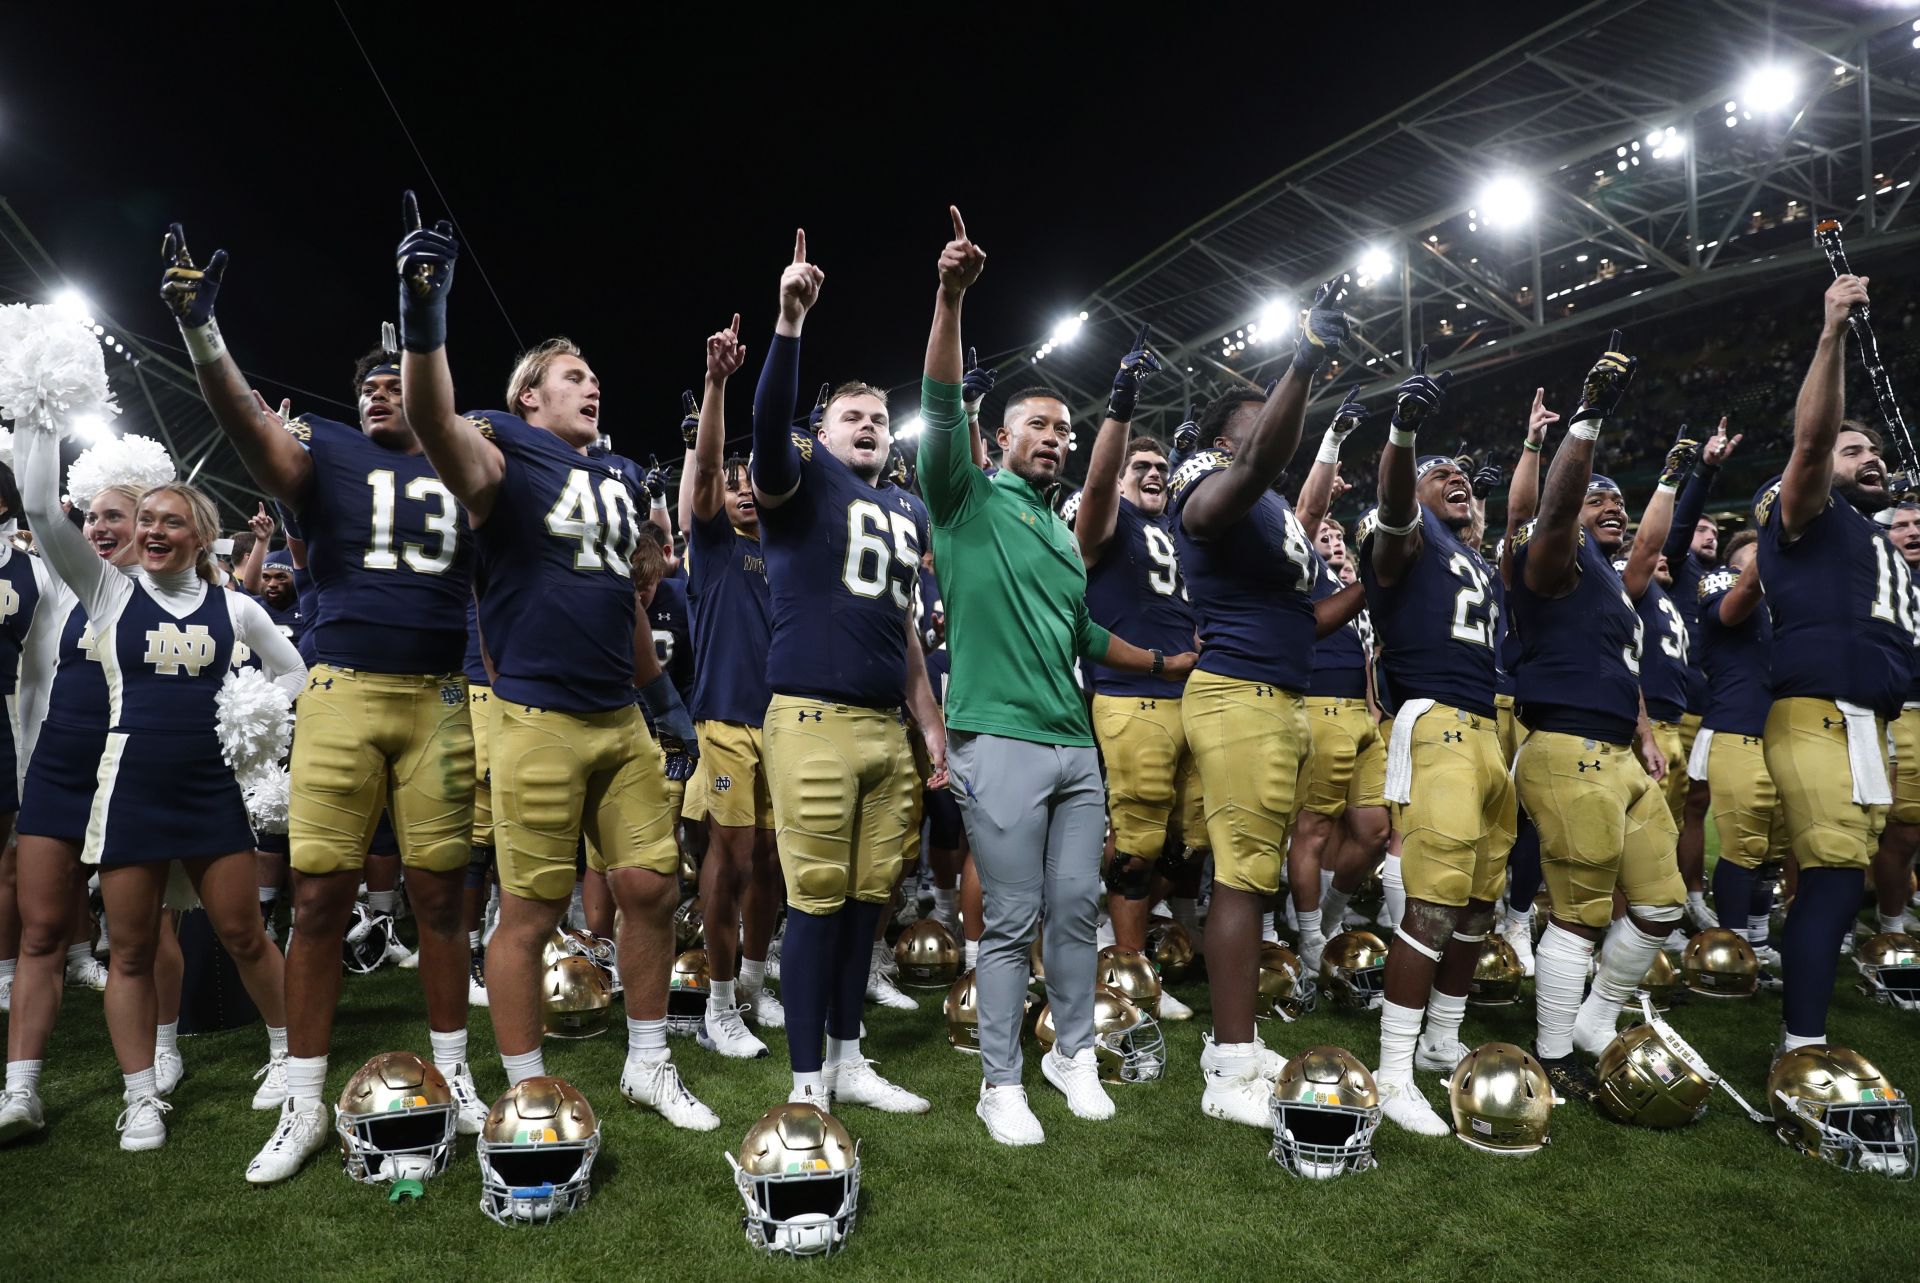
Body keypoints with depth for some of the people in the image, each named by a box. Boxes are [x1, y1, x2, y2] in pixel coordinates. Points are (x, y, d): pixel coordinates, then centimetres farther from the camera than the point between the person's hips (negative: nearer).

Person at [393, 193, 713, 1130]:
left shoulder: (620, 477, 18)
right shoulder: (504, 454, -2)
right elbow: (434, 421, -26)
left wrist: (662, 694, 26)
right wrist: (423, 314, -40)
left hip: (621, 719, 7)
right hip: (538, 719, -7)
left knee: (652, 887, 9)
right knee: (532, 909, 1)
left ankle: (648, 1066, 26)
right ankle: (527, 1097, 17)